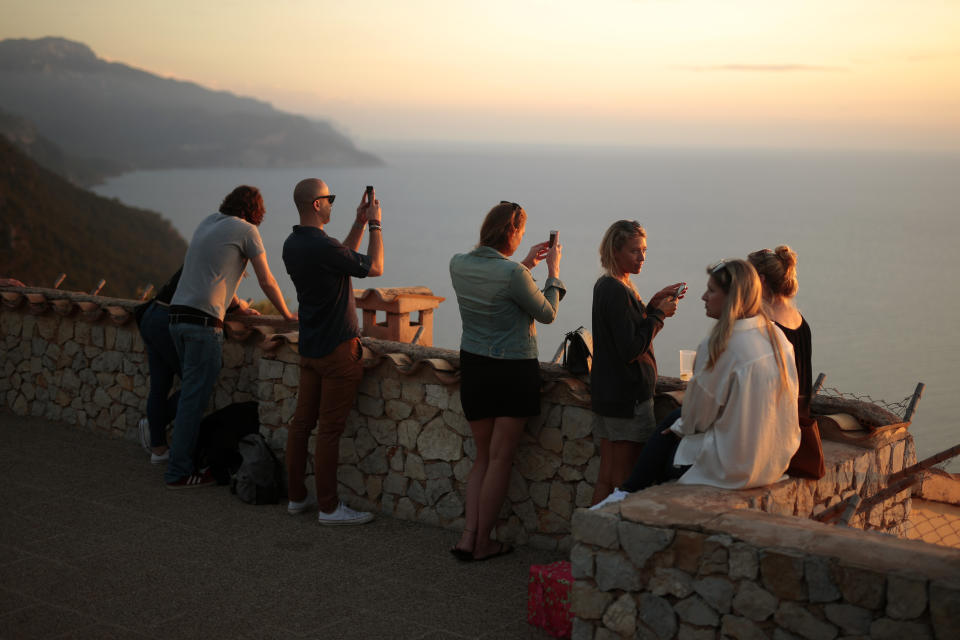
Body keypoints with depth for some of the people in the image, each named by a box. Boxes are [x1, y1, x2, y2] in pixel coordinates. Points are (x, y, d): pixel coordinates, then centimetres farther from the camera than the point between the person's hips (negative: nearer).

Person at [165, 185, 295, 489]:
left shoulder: (207, 222, 21)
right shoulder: (246, 230, 0)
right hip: (204, 319, -8)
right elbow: (267, 282, 6)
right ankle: (179, 472, -1)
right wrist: (287, 315, 20)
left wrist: (239, 306, 42)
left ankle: (184, 456, 20)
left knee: (192, 390, 17)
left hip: (177, 314, 8)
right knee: (195, 397, -4)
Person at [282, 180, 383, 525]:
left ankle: (296, 497, 21)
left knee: (302, 421, 12)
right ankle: (329, 507, 3)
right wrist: (375, 224, 1)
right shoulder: (322, 246, -22)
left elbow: (344, 260, 20)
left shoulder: (292, 245, 6)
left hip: (309, 347, 9)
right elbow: (374, 267, -9)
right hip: (337, 349, -9)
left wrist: (359, 223, 17)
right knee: (330, 429, -3)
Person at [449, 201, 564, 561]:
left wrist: (526, 264, 24)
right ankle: (482, 543, 11)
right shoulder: (512, 274, -20)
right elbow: (547, 313, -5)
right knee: (500, 458, 5)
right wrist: (553, 271, 8)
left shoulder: (458, 264, -1)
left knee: (483, 456, 16)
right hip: (513, 371, -6)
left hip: (473, 367, 6)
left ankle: (468, 536, 8)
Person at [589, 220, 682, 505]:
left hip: (608, 394, 10)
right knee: (625, 481, -3)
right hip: (627, 396, -10)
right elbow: (630, 348, -21)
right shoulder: (617, 290, -17)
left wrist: (653, 305, 6)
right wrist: (659, 313, -12)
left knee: (606, 478, 13)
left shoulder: (606, 286, 12)